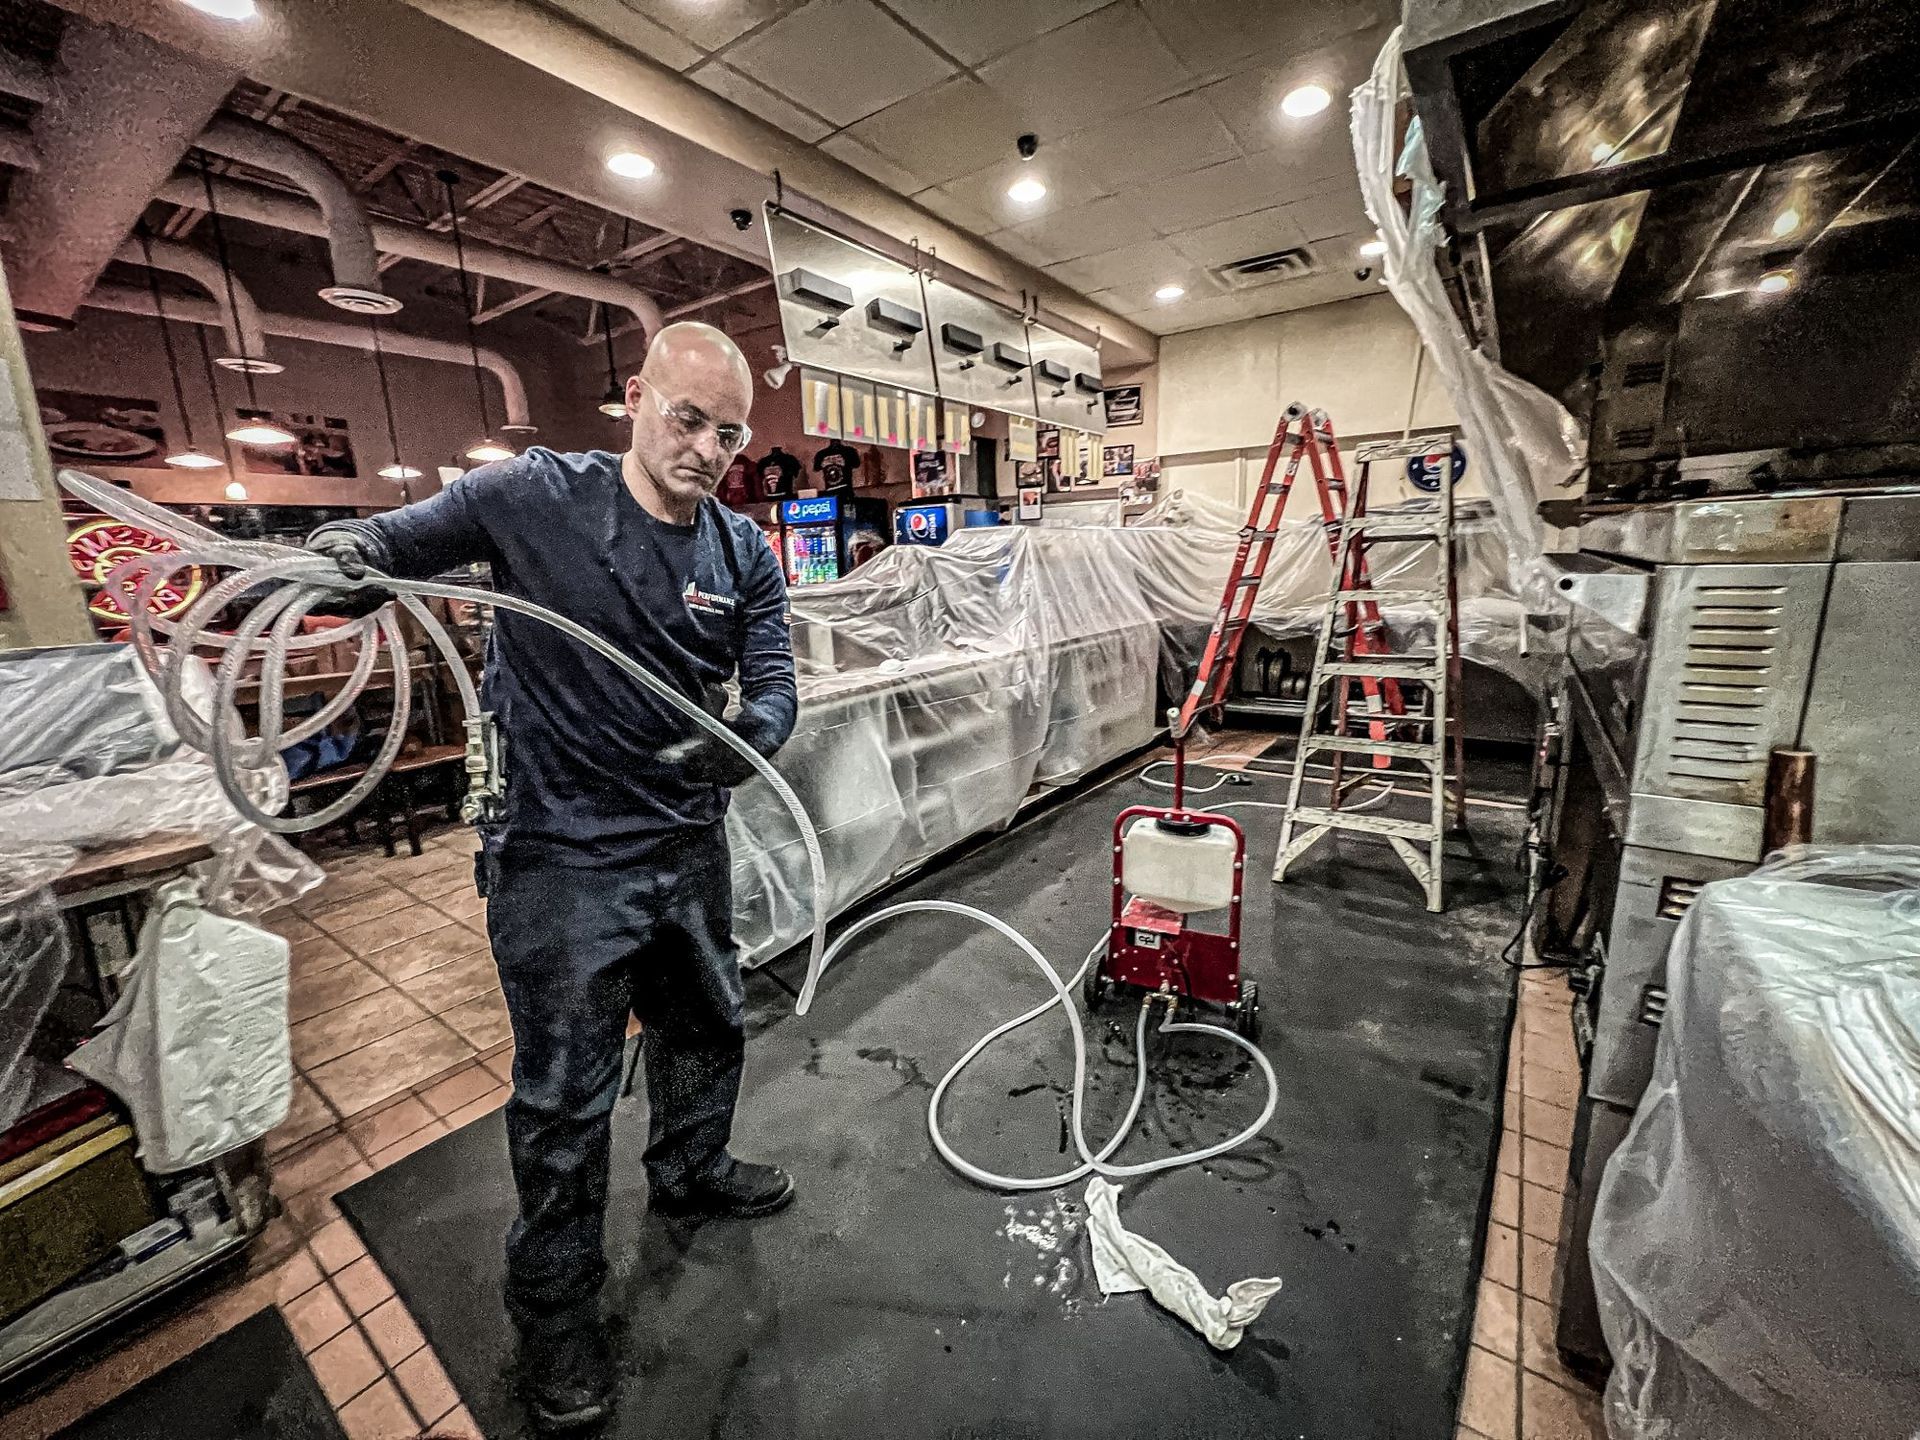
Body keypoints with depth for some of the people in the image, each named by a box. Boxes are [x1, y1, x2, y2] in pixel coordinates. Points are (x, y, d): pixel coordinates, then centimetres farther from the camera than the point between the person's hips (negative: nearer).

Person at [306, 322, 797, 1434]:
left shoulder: (745, 553, 1)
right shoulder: (535, 496, -9)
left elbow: (775, 680, -4)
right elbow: (395, 538, 1)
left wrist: (747, 740, -26)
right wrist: (344, 547, -23)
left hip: (692, 847, 5)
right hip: (563, 858, -4)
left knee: (707, 1029, 24)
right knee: (565, 1099, 9)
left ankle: (693, 1171, 55)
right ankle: (556, 1307, 37)